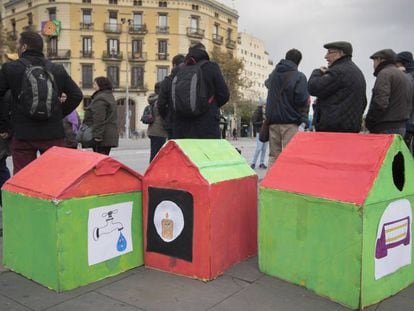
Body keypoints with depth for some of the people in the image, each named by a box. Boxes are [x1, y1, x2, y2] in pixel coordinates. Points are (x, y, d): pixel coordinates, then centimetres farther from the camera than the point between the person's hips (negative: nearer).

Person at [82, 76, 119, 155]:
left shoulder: (100, 99, -13)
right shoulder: (110, 96, 19)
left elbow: (99, 120, -20)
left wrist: (97, 135, -21)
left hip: (103, 137, -10)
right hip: (110, 135, 10)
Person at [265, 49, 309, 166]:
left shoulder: (274, 74, 12)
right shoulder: (299, 76, -8)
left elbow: (267, 83, 33)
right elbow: (301, 99, -15)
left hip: (272, 119, 6)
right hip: (290, 121, -6)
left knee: (273, 156, 10)